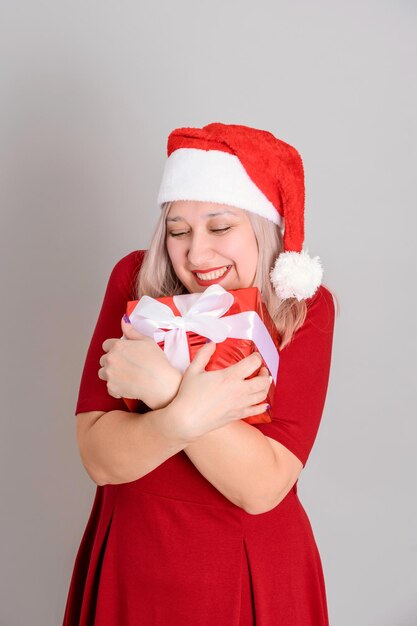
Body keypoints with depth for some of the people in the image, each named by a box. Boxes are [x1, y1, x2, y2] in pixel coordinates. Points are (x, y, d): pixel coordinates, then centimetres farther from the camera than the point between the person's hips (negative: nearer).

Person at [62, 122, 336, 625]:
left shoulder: (304, 306, -16)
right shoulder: (135, 281, -12)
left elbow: (263, 487, -23)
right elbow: (99, 460, -17)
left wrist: (163, 388, -30)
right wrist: (187, 415, -33)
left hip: (251, 573, -1)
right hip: (130, 560, 2)